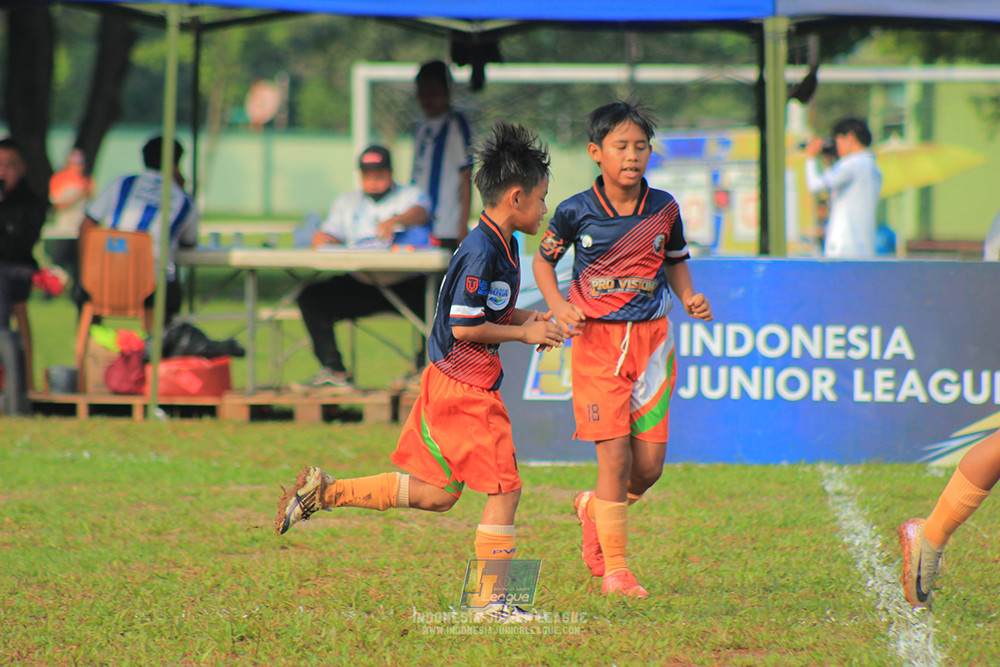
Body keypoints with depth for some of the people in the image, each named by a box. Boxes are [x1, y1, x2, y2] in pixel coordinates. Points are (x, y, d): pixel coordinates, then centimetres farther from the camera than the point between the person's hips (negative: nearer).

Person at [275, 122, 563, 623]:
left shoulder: (503, 245, 12)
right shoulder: (482, 253, -19)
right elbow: (464, 327, -20)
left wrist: (530, 318, 9)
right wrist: (523, 333, -13)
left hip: (449, 381, 10)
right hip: (464, 387, -10)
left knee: (437, 495, 14)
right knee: (505, 487, -6)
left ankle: (324, 490, 16)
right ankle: (494, 601, -2)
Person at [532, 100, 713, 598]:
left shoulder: (663, 208, 2)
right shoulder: (576, 212, -6)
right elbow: (544, 260, 9)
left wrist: (689, 297, 0)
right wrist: (558, 306, -7)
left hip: (651, 338, 3)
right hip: (596, 338, -3)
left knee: (649, 464, 1)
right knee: (615, 454, -10)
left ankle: (594, 507, 33)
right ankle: (613, 567, 2)